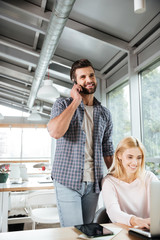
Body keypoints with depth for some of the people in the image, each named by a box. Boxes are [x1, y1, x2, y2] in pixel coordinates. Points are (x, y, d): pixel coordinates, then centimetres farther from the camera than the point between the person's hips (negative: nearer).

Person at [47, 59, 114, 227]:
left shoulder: (104, 113, 10)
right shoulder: (62, 104, 0)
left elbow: (107, 150, 14)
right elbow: (55, 132, -22)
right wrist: (76, 102, -15)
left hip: (93, 183, 4)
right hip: (68, 181, -4)